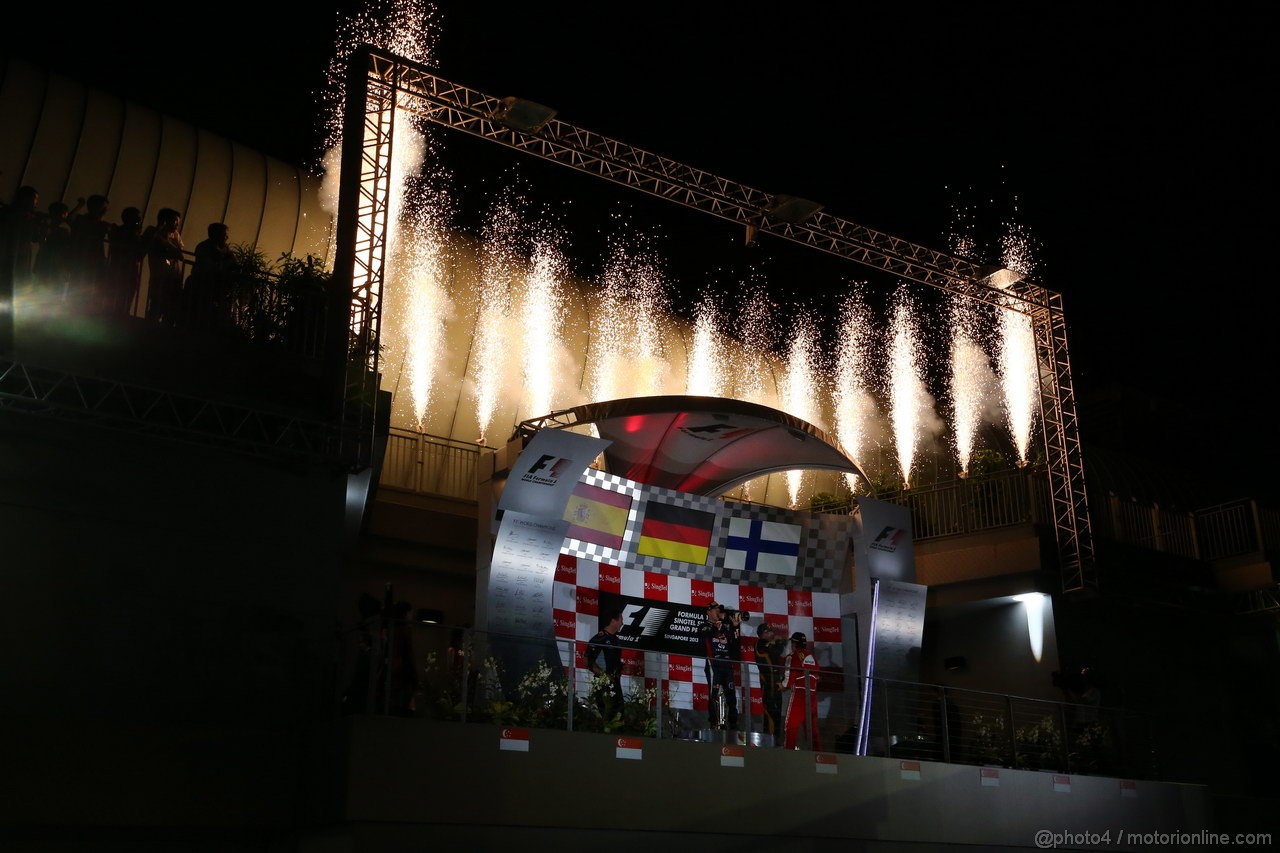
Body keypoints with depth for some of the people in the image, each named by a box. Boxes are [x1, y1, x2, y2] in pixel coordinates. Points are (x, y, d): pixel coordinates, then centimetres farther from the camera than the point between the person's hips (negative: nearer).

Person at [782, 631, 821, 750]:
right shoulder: (812, 657, 15)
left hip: (798, 693, -6)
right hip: (812, 695, 6)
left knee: (791, 723, -4)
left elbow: (789, 676, -10)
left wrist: (783, 686, 7)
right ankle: (818, 749, 10)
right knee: (812, 725, 11)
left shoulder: (793, 656, -4)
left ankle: (788, 749, -10)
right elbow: (816, 677, 18)